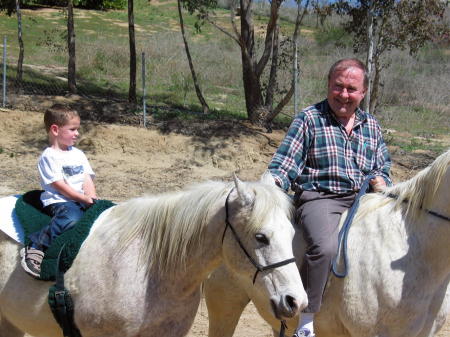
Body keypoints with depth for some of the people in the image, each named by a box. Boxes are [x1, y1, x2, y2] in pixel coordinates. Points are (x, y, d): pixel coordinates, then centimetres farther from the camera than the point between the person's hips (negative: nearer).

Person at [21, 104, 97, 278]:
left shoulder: (78, 154, 20)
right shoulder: (49, 156, -3)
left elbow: (87, 180, 13)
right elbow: (59, 186, -11)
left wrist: (92, 197, -8)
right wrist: (84, 198, -16)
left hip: (83, 201, 7)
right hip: (58, 201, -7)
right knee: (71, 219, -38)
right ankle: (35, 245, -28)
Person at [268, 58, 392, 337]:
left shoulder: (371, 126, 20)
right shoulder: (309, 119, 7)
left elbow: (383, 169, 24)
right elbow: (284, 166, 1)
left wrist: (381, 181, 0)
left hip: (363, 200, 5)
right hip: (320, 198, -5)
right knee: (325, 247, -35)